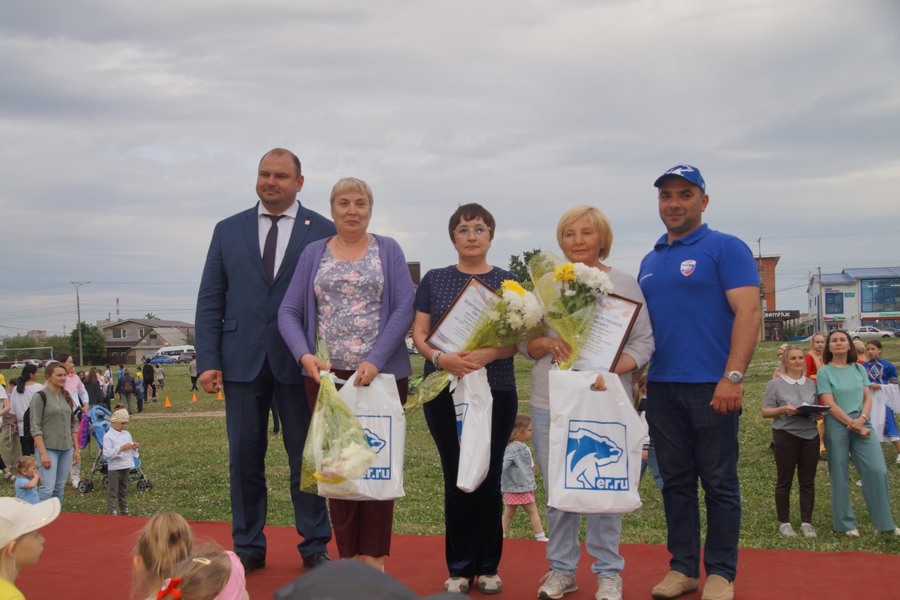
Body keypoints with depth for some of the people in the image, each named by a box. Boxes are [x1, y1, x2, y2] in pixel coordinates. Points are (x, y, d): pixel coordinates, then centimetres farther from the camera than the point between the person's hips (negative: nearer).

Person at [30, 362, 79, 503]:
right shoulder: (40, 396, -8)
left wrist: (76, 449, 12)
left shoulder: (66, 396, 12)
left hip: (66, 449, 6)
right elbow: (35, 427, -12)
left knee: (59, 489, 8)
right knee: (47, 489, -13)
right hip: (48, 449, -6)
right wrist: (43, 453, -18)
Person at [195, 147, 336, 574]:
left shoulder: (323, 231, 2)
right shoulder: (228, 231, 9)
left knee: (306, 458, 6)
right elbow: (210, 300, 6)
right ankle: (248, 547, 20)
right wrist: (208, 360, -3)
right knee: (244, 458, 8)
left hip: (300, 362, -2)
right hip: (242, 361, 2)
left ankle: (314, 547, 18)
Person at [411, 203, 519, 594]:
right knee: (455, 479, 4)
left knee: (488, 478, 4)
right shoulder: (434, 280, 8)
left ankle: (488, 567, 16)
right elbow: (419, 333, 4)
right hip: (444, 392, 1)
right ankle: (459, 568, 15)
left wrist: (487, 354, -19)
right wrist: (440, 358, -17)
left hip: (496, 392, 0)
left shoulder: (508, 282, 6)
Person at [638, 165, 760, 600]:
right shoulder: (650, 261, 16)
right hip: (661, 388, 6)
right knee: (676, 482, 11)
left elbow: (748, 312, -12)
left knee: (719, 482, 3)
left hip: (711, 386, -6)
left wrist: (733, 377, -20)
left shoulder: (726, 248, -3)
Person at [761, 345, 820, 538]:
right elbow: (766, 412, -3)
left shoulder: (812, 384, 11)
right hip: (786, 436, -4)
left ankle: (806, 522, 16)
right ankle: (784, 522, 13)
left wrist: (818, 413, -8)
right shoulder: (775, 384, -2)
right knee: (784, 481, 3)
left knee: (808, 481, 7)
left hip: (810, 436, 4)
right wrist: (782, 410, -20)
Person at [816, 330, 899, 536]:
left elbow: (868, 398, 6)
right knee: (840, 475, 2)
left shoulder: (859, 369, 10)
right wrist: (852, 424, -13)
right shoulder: (825, 372, -3)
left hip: (861, 423, 4)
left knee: (878, 470, -4)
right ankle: (845, 523, 13)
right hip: (837, 425, -3)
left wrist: (861, 420, -12)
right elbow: (830, 405, -9)